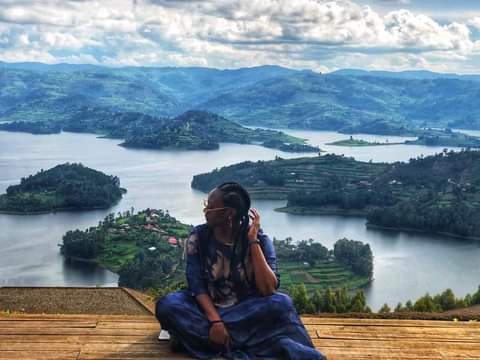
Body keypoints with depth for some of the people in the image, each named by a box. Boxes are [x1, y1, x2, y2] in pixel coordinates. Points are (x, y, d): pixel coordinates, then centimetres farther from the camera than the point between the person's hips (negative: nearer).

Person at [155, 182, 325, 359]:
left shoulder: (258, 239, -12)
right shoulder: (198, 236, -7)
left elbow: (268, 290, -22)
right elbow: (196, 285, -11)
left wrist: (253, 240, -24)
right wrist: (215, 321, -27)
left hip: (246, 311, -2)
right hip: (208, 309, 3)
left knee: (281, 304, -30)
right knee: (167, 305, -28)